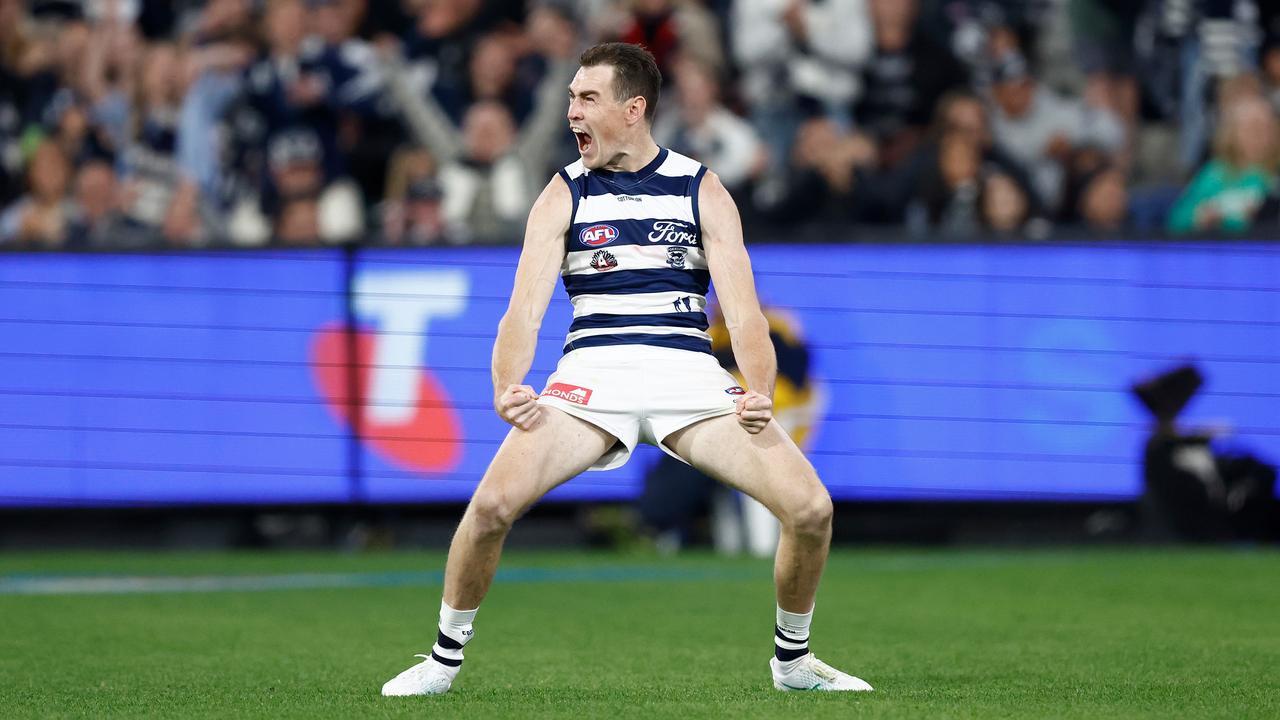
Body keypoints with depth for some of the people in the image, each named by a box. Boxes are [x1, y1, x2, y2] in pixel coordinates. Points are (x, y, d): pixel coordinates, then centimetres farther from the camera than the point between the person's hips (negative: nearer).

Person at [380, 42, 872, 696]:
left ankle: (792, 659, 9)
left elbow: (742, 308, -3)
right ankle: (444, 659, -2)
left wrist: (759, 393, -22)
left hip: (690, 372, 0)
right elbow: (525, 306, -5)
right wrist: (507, 389, -25)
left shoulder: (703, 191, 6)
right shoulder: (564, 195, 6)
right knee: (492, 502, -24)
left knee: (810, 507, -17)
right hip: (593, 371, 0)